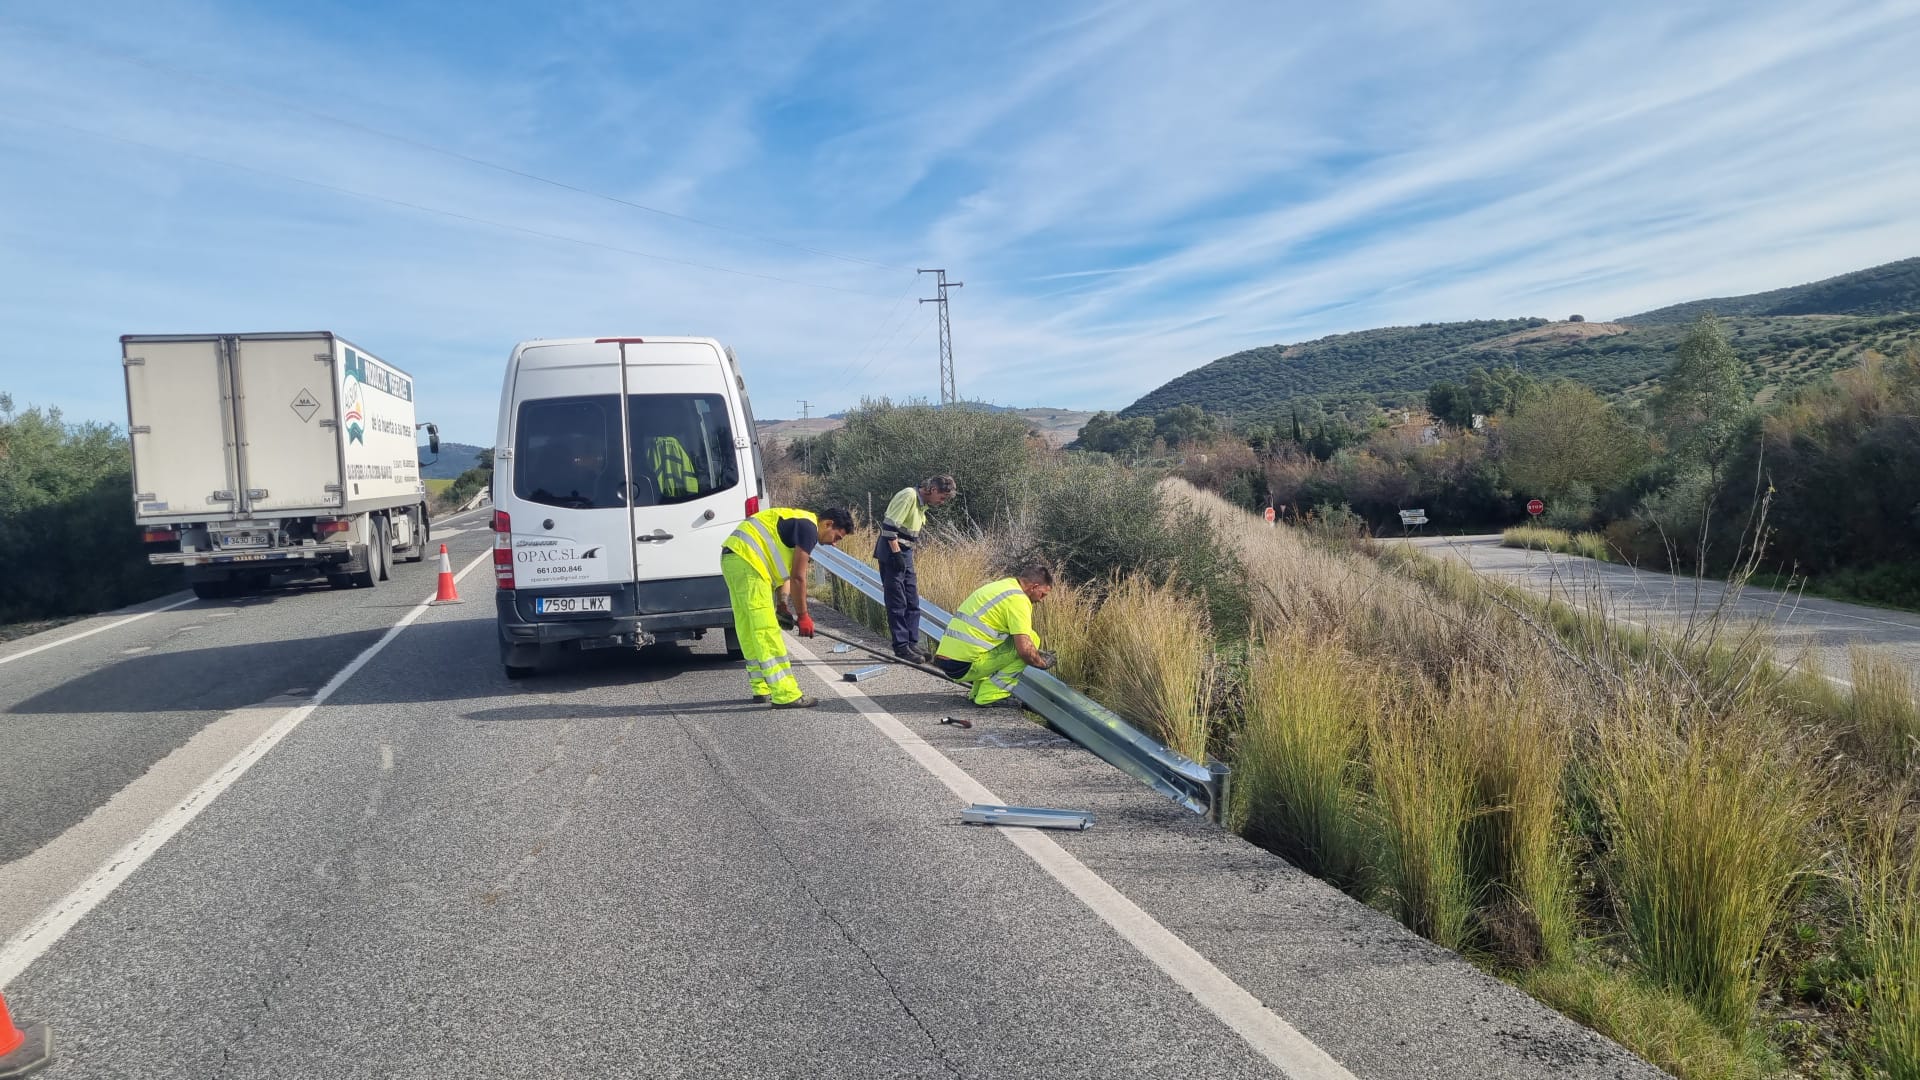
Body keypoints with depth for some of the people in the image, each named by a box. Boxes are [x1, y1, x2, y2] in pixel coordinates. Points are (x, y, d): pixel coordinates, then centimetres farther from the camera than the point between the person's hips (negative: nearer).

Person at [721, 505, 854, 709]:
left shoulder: (798, 522, 22)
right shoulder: (809, 528, -8)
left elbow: (784, 570, 25)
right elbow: (798, 577, -9)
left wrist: (783, 605, 21)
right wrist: (803, 616, -1)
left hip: (732, 558, 11)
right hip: (746, 560, -11)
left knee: (749, 631, 16)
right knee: (766, 631, -10)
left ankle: (761, 689, 25)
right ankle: (785, 695, -10)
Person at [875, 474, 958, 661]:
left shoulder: (923, 504, 12)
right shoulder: (908, 496, -18)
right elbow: (889, 526, -22)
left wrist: (906, 555, 17)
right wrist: (896, 554, -21)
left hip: (905, 554, 9)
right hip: (891, 554, -9)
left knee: (912, 602, 11)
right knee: (897, 602, -4)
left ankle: (912, 643, 18)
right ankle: (901, 646, 1)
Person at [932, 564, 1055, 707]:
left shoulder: (999, 585, 19)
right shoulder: (1017, 598, -11)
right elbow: (1025, 649, -19)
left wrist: (1036, 654, 33)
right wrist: (1042, 663, 2)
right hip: (965, 665, -10)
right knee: (1031, 639, -6)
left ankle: (978, 689, 18)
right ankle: (992, 694, -6)